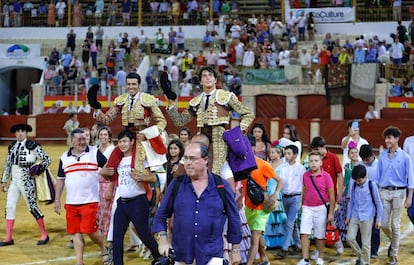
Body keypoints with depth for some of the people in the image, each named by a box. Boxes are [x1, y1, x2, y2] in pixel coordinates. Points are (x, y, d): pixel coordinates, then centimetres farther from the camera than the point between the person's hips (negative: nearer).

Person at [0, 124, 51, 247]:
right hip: (14, 181, 6)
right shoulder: (12, 146, 10)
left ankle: (44, 235, 14)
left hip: (26, 181, -6)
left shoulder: (33, 146, -8)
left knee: (32, 207, -1)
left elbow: (47, 160, -5)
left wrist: (38, 169, -20)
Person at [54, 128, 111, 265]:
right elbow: (60, 179, 14)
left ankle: (104, 251, 19)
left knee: (90, 230, -7)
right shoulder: (64, 157, 8)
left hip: (90, 201, -3)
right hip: (71, 203, 3)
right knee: (76, 233, 4)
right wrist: (57, 200, 12)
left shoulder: (94, 152, -1)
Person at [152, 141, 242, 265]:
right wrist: (163, 239, -5)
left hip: (212, 255, -2)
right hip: (181, 255, 2)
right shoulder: (176, 184, 2)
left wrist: (235, 250, 8)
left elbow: (233, 218, 6)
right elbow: (161, 215, 9)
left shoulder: (221, 186, -1)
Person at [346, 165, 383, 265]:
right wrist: (348, 216, 12)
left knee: (365, 243, 0)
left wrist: (378, 220, -2)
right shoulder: (354, 185, 2)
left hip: (367, 218, -4)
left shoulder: (371, 186, -10)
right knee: (349, 237, -8)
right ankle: (360, 256, 15)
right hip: (355, 216, 4)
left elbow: (378, 203, -3)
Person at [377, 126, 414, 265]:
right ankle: (394, 242, 34)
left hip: (398, 192, -3)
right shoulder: (382, 156, 4)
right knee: (384, 224, 2)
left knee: (395, 225, 1)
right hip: (384, 192, 3)